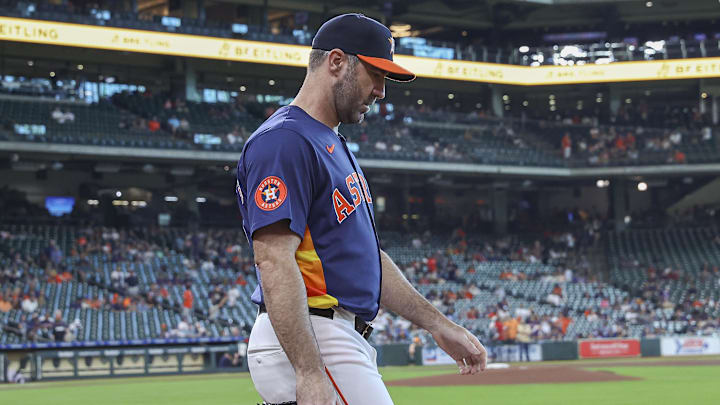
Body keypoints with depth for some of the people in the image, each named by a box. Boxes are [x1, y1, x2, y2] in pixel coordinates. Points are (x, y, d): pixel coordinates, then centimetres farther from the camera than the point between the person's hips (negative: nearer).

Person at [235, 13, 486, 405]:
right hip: (305, 344, -10)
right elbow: (274, 259, -21)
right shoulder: (284, 141, -11)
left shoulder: (335, 146, 22)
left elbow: (364, 255, 25)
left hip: (345, 340, 10)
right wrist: (310, 373, -28)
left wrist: (438, 325, 20)